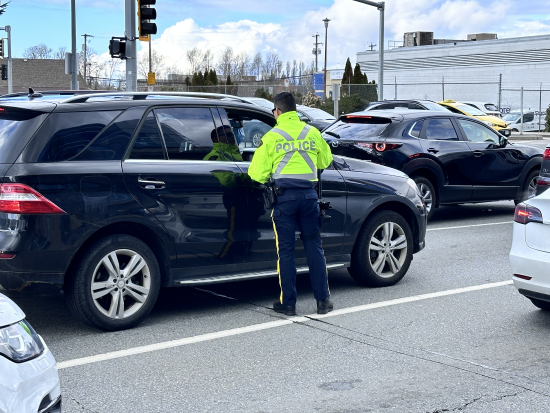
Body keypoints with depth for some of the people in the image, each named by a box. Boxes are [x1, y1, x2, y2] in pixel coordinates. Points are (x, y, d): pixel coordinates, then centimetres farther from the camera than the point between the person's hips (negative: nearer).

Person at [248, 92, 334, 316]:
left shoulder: (271, 137, -2)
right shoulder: (312, 133, 8)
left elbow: (257, 173, -3)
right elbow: (325, 160, 22)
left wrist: (267, 179, 18)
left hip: (284, 195, -3)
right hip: (309, 194, 3)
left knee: (286, 250, 4)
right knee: (314, 247, 10)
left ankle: (288, 303, 7)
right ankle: (323, 300, 12)